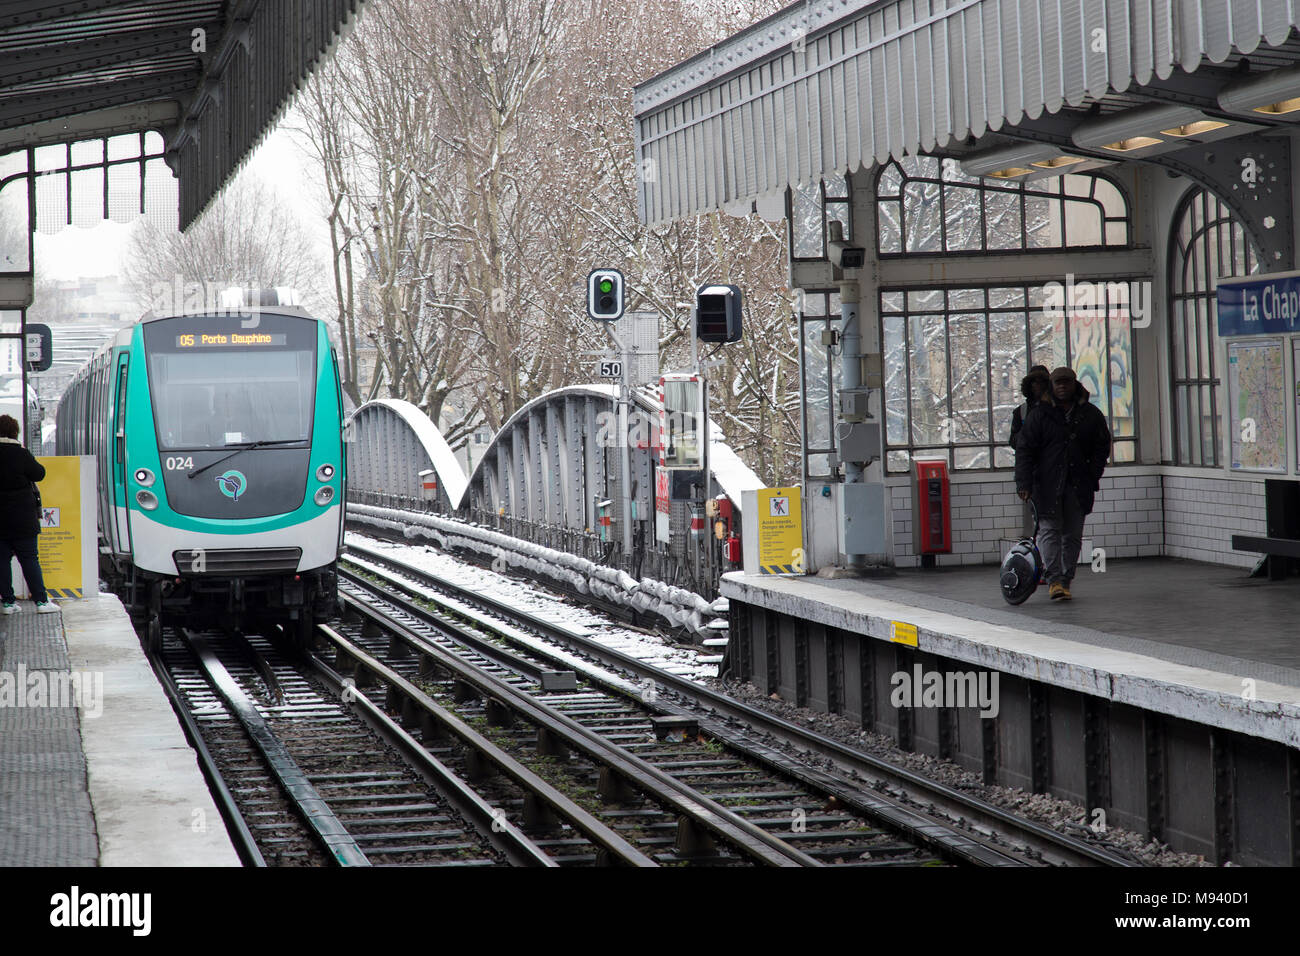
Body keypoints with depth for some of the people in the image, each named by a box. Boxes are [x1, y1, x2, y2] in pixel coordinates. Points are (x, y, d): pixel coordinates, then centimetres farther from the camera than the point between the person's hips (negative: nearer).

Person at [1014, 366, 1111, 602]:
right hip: (1047, 483, -2)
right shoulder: (1039, 414, 1)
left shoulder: (1091, 414, 7)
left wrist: (1093, 475, -1)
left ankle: (1065, 581, 13)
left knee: (1073, 534, 5)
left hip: (1079, 484, 2)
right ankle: (1054, 580, -16)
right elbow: (1024, 450, -2)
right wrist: (1024, 482, -12)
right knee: (1050, 530, -11)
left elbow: (1102, 447, 13)